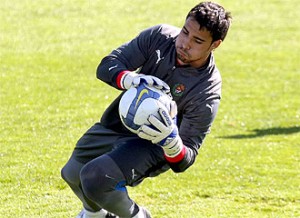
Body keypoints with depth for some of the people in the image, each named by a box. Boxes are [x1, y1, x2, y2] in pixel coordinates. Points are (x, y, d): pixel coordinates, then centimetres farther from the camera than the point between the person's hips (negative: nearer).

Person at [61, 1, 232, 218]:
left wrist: (171, 141, -50)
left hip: (152, 145, -6)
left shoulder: (207, 92, -28)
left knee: (95, 178, -29)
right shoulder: (160, 36, -18)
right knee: (72, 174, 25)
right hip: (114, 124, 6)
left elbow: (184, 161, -27)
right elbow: (107, 66, -18)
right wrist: (131, 79, -40)